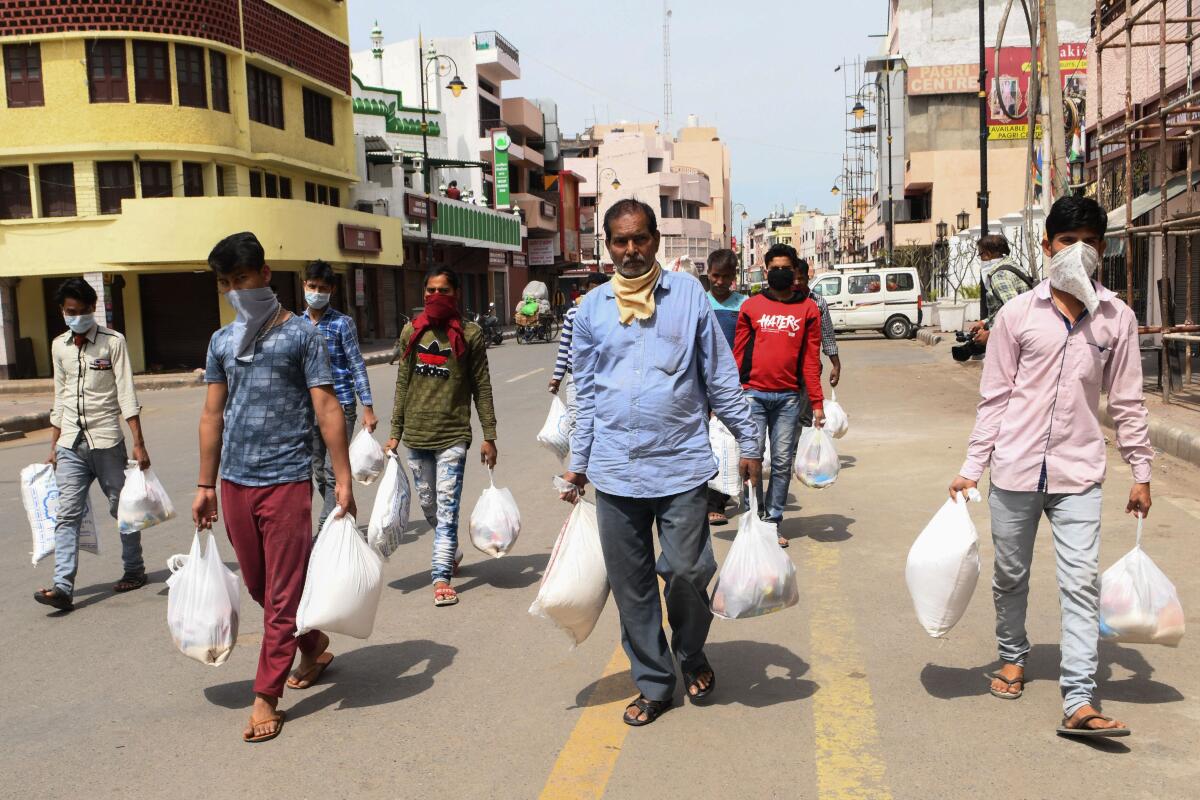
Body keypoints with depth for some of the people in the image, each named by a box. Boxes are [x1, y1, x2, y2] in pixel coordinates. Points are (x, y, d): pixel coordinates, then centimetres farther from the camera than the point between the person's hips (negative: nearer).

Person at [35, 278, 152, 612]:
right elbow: (60, 398, 17)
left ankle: (134, 570, 24)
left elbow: (126, 394, -8)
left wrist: (139, 443, -13)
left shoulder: (113, 342, -4)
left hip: (106, 441, -4)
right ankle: (63, 587, -10)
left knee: (122, 508, 8)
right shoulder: (59, 346, 10)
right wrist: (54, 446, 17)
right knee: (67, 515, -6)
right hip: (71, 445, 4)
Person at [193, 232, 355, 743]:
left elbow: (326, 407, -7)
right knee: (258, 586, 15)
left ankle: (267, 696, 6)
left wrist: (343, 479, -12)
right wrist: (205, 485, 12)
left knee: (282, 592, -2)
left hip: (286, 480, -6)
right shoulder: (221, 342, 11)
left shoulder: (300, 334, -4)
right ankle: (314, 645, 36)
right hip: (235, 484, 6)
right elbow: (212, 415, 14)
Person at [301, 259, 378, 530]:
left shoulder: (342, 323, -5)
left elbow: (357, 366, -6)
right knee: (320, 472, 12)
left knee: (333, 471, -7)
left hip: (340, 405, -5)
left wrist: (368, 409, -10)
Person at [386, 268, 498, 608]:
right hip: (416, 435, 4)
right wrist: (395, 433, 9)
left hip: (452, 435, -4)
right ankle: (452, 551, 37)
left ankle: (442, 576, -3)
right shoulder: (412, 332, 7)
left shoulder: (470, 335, -3)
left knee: (447, 507, -7)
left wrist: (489, 436, -3)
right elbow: (403, 384, 11)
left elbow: (482, 388, -1)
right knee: (429, 505, 14)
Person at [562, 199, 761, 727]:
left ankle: (691, 657, 28)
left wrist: (748, 442, 3)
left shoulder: (688, 294, 2)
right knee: (631, 584, 8)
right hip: (615, 470, 2)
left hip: (681, 464, -2)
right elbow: (586, 392, 14)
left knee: (687, 573, -3)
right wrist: (579, 462, 14)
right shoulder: (592, 308, 8)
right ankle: (653, 684, 25)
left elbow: (720, 376, 5)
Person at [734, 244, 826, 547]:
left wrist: (817, 403, 0)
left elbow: (811, 360, 5)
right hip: (754, 394, -1)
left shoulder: (808, 309, 7)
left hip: (789, 397, 1)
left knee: (782, 463, 5)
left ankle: (773, 521, 15)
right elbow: (738, 354, 6)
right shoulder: (751, 306, 6)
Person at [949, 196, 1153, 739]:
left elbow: (1126, 402, 8)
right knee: (1010, 575, 13)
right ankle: (1013, 658, 37)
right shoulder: (1018, 313, -2)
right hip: (1016, 469, 0)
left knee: (1082, 583, -5)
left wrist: (1141, 472, 8)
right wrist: (972, 467, -1)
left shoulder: (1117, 318, 2)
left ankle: (1078, 703, -3)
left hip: (1078, 474, 0)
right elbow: (994, 398, 1)